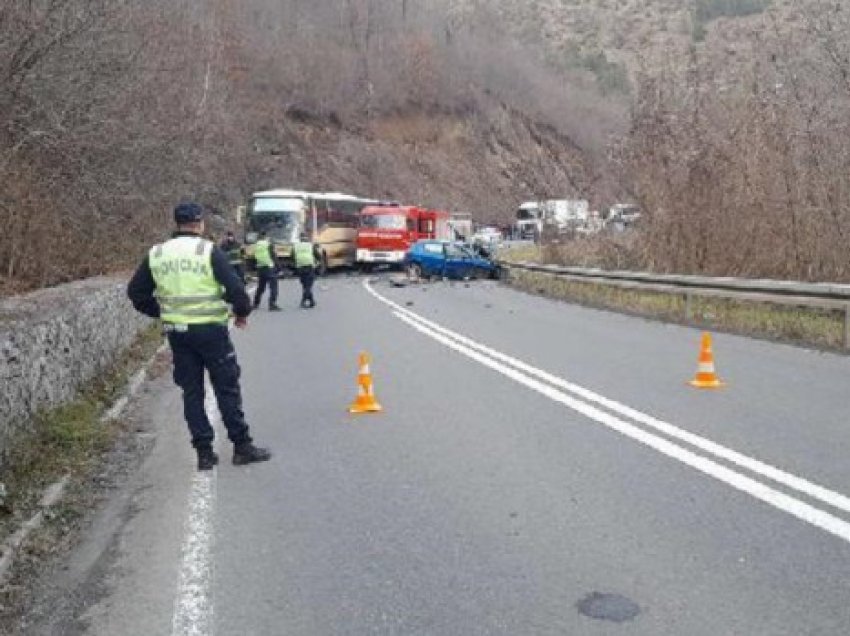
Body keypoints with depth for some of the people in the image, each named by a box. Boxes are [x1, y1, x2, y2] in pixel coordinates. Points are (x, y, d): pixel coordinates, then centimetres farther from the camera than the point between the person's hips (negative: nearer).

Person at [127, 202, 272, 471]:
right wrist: (242, 311, 3)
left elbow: (135, 291, 11)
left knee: (191, 391, 11)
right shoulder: (209, 251, -9)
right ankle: (242, 446, 9)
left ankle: (204, 452, 13)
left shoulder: (156, 254, 6)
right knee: (227, 388, 5)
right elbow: (234, 287, -15)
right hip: (210, 330, -4)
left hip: (176, 332, 4)